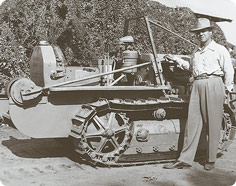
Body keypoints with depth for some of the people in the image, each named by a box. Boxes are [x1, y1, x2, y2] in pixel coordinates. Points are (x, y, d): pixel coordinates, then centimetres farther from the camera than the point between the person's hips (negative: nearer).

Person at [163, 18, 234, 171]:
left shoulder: (220, 50, 2)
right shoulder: (196, 52, 20)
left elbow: (229, 71, 2)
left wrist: (227, 89, -1)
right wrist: (178, 60, 26)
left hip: (214, 85, -5)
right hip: (197, 86, 5)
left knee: (213, 124, 0)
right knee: (192, 122, 1)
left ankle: (211, 160, 11)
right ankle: (185, 160, 2)